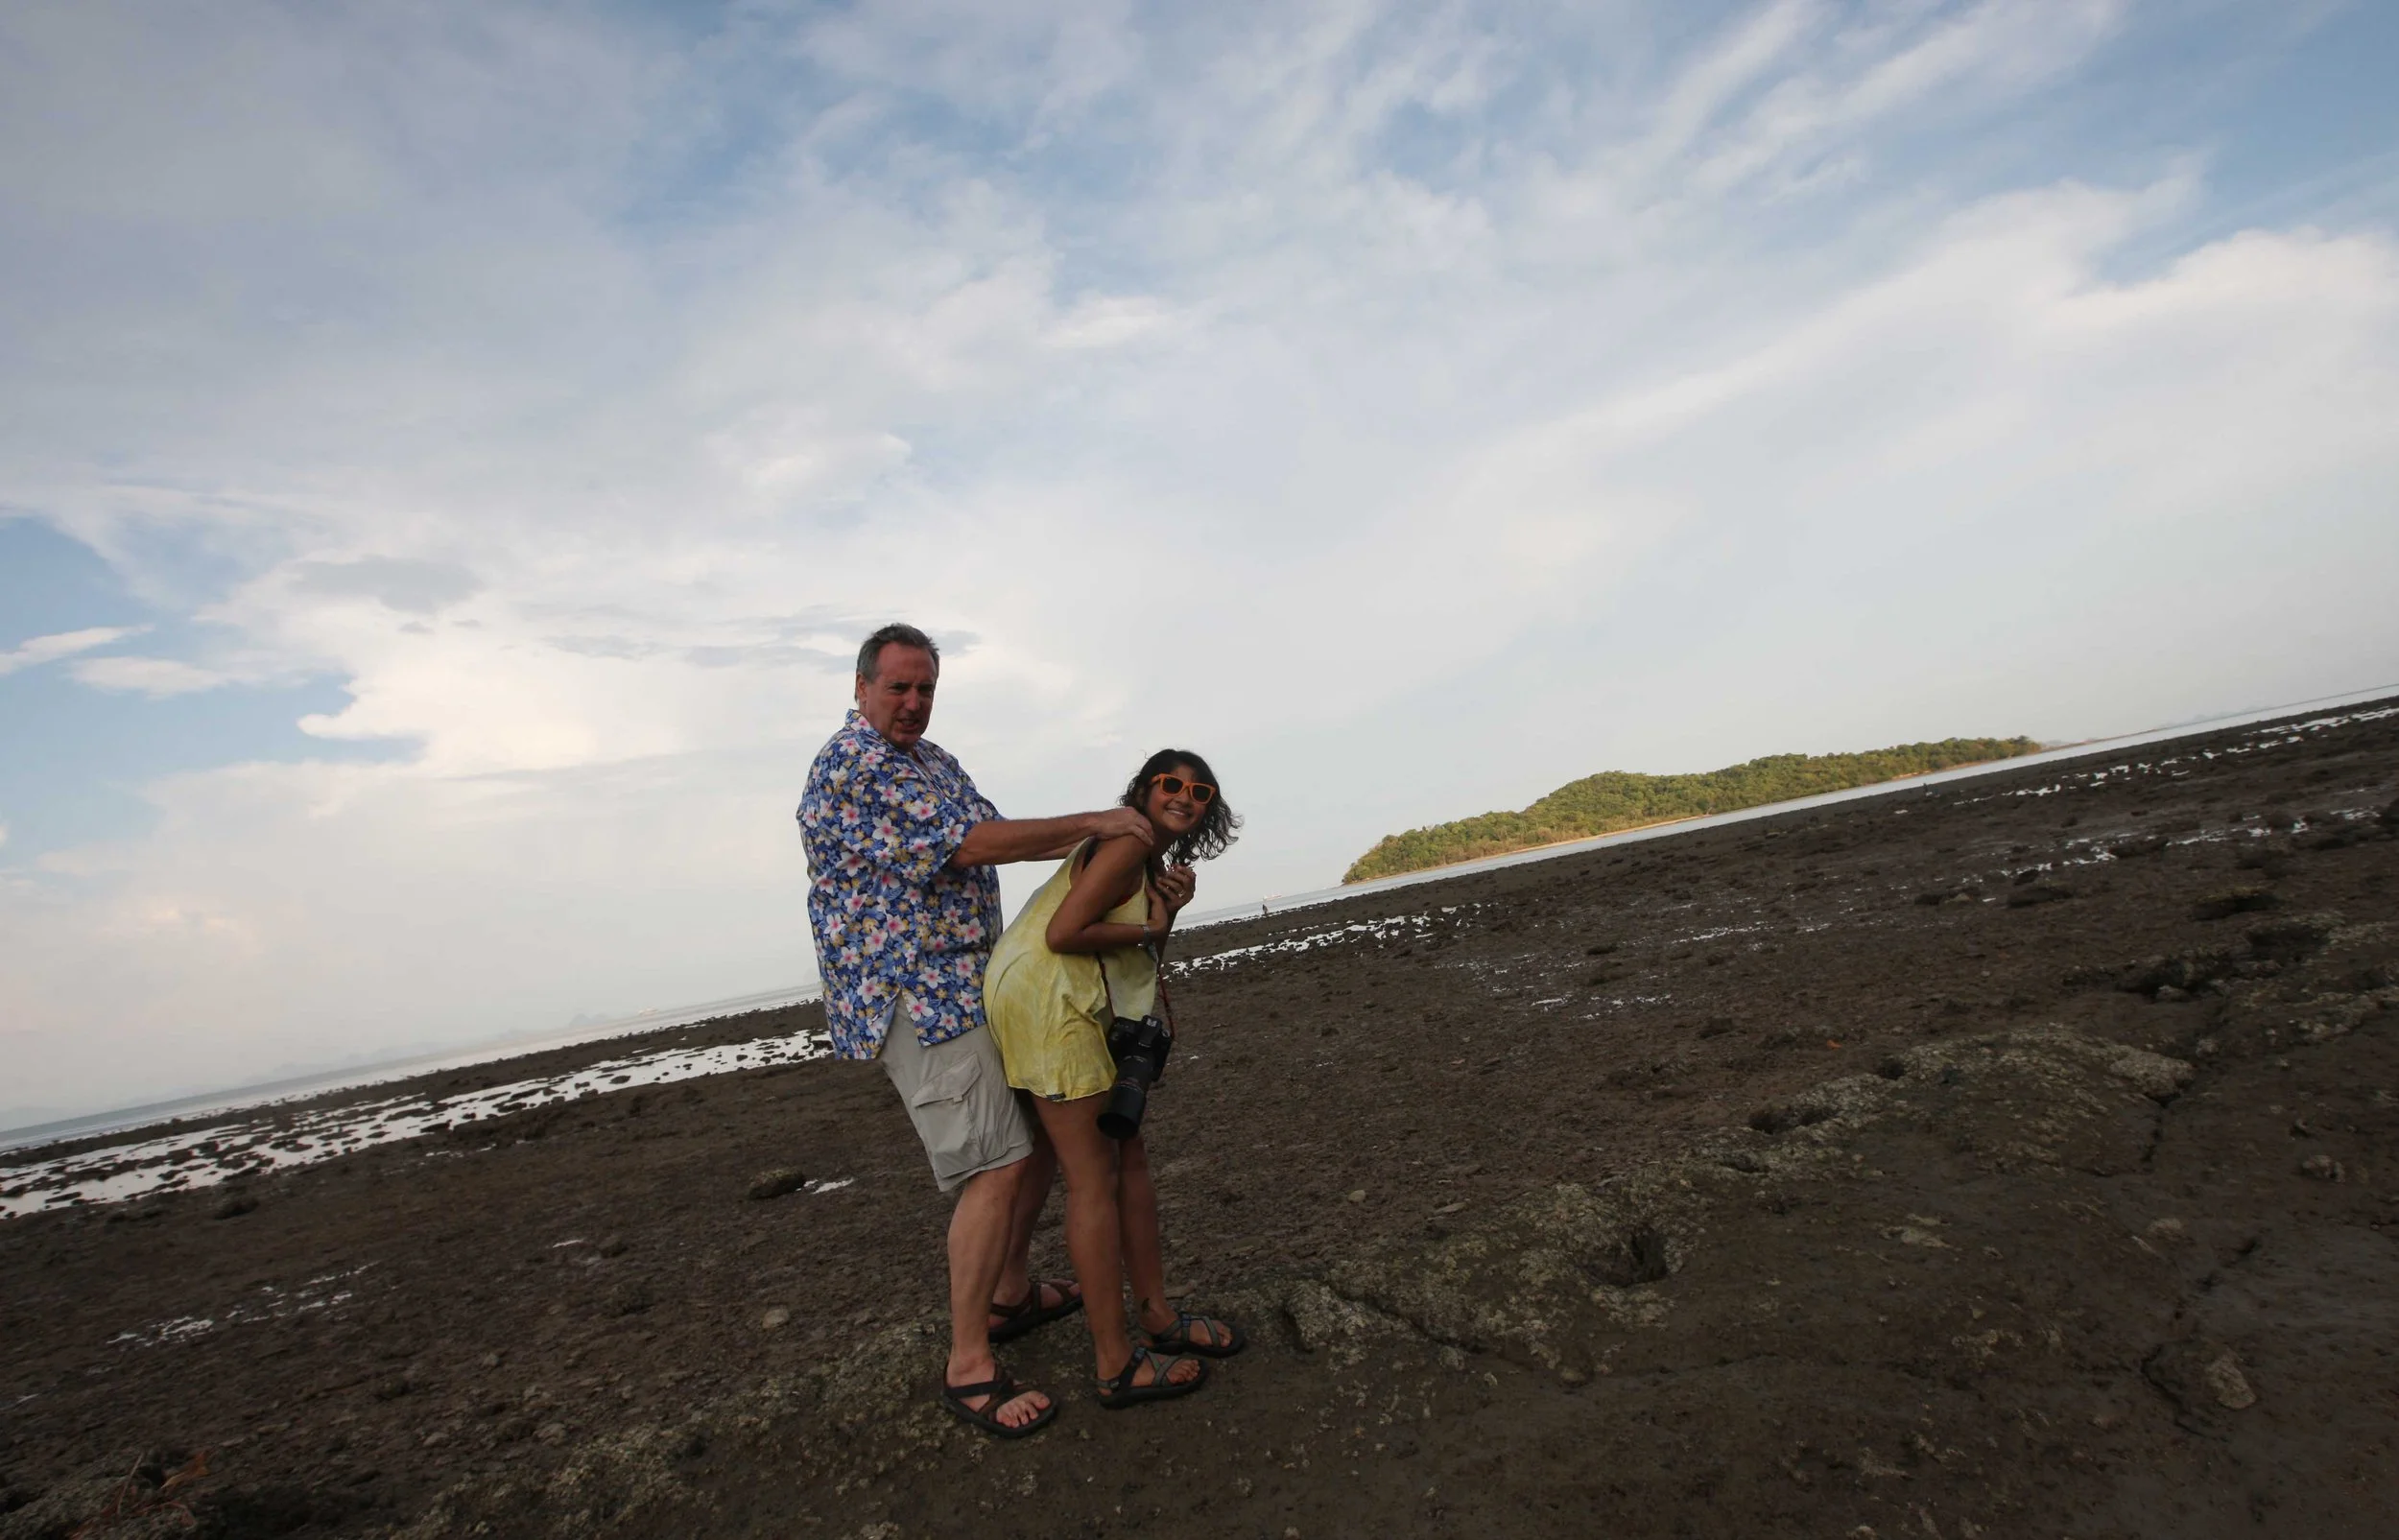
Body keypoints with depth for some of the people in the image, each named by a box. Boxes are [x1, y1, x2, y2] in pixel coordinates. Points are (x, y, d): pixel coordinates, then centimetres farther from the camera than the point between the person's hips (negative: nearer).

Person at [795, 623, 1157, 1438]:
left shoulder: (934, 760, 15)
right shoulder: (850, 766, -17)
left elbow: (990, 837, 19)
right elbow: (968, 845, -23)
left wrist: (1092, 838, 5)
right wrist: (1092, 821, -20)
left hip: (969, 984, 10)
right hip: (912, 998, -10)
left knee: (1042, 1128, 16)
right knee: (997, 1164, -13)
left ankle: (1011, 1293, 33)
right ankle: (968, 1366, -1)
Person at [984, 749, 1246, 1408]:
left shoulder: (1150, 858, 18)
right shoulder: (1126, 844, -13)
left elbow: (1140, 952, 17)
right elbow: (1062, 934, -23)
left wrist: (1170, 908, -1)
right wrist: (1148, 930, -11)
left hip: (1079, 1008, 11)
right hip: (1044, 1001, -11)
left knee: (1130, 1159, 14)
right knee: (1093, 1179, -5)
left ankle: (1158, 1317, 27)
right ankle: (1116, 1365, 5)